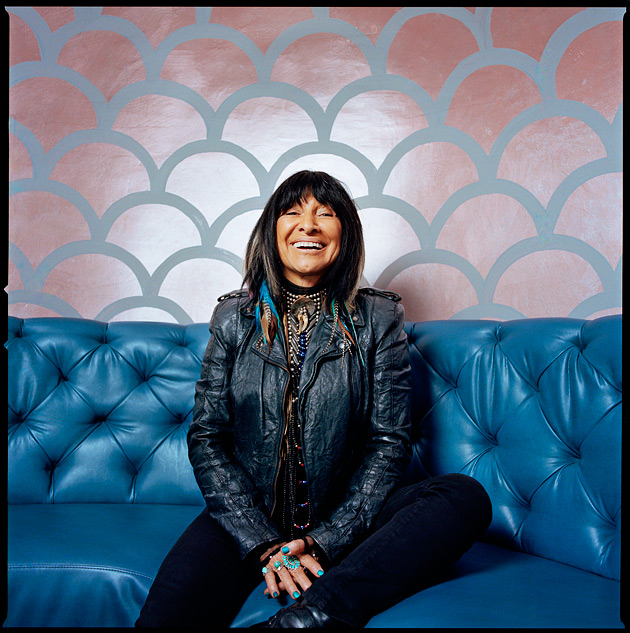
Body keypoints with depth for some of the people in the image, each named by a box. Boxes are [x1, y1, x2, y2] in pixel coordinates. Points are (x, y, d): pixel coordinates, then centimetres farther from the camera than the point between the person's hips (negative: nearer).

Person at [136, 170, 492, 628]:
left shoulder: (377, 319, 1)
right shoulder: (235, 317, 5)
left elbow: (389, 442, -3)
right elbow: (206, 438, 1)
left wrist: (323, 542, -14)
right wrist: (264, 544, -12)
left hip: (343, 519, 2)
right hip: (248, 516, -1)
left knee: (467, 497, -28)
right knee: (163, 617, -30)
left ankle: (302, 620, -31)